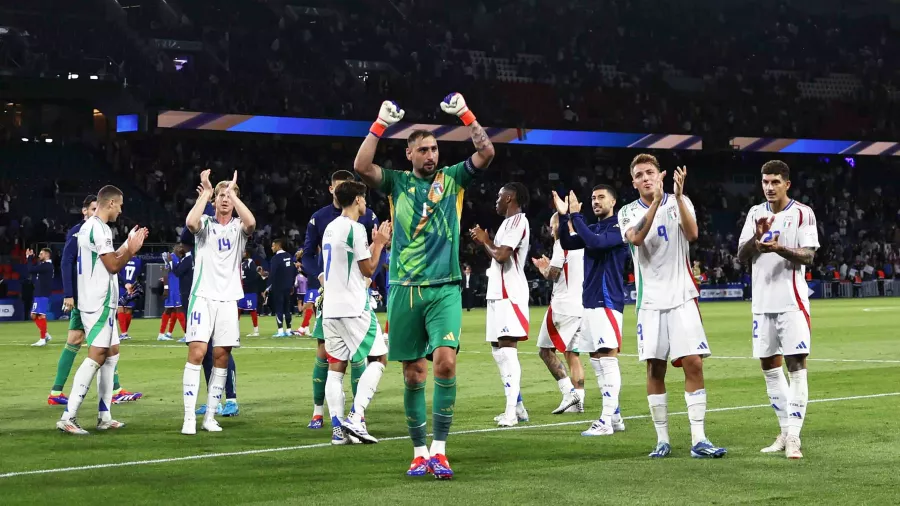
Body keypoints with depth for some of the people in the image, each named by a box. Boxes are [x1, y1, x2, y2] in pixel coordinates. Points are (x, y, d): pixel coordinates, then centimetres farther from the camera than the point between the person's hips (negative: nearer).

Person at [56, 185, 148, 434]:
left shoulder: (90, 227, 16)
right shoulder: (98, 229, -16)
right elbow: (113, 266, -15)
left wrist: (128, 244, 21)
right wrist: (131, 250, -2)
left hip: (99, 302, 11)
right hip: (99, 303, -11)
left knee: (112, 353, 14)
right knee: (96, 356, -14)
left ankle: (104, 416, 14)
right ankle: (68, 417, -18)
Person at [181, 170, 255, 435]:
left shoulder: (238, 228, 8)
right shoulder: (205, 224, 5)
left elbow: (251, 223, -18)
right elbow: (190, 222, -20)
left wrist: (234, 193, -13)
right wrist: (205, 193, -13)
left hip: (228, 300, 2)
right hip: (203, 297, -2)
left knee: (221, 357, 2)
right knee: (196, 353, -12)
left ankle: (210, 417, 10)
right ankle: (189, 417, -11)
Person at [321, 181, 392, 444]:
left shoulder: (330, 228, 16)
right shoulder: (355, 229, -11)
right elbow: (369, 269, -6)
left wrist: (375, 244, 24)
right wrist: (379, 244, 6)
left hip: (330, 308, 8)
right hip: (353, 307, -8)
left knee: (336, 367, 6)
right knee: (378, 358, 0)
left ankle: (337, 428, 0)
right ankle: (355, 418, -11)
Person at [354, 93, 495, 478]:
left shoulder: (452, 179, 9)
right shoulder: (398, 182, 9)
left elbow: (486, 153, -3)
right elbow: (361, 166, -7)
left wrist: (464, 114, -9)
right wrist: (381, 124, -11)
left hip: (444, 288, -1)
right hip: (405, 288, 1)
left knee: (445, 360, -17)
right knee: (413, 373, 3)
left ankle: (439, 450, -12)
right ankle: (419, 453, 12)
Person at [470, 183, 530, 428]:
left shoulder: (517, 221, -11)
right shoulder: (510, 222, 20)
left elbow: (501, 255, -21)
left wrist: (485, 240, -5)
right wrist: (484, 242, 15)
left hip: (509, 294, -11)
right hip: (499, 293, 11)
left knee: (507, 347, -15)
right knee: (498, 347, 13)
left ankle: (511, 410, -18)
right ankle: (516, 405, 17)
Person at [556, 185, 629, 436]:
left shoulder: (618, 228, -6)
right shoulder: (592, 228, 18)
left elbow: (596, 242, -22)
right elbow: (567, 244, 7)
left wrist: (575, 216, -18)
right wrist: (564, 216, -5)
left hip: (608, 301, -9)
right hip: (590, 301, 9)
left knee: (608, 358, -11)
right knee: (596, 360, 10)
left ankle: (606, 421, -14)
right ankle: (614, 416, 15)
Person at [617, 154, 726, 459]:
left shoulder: (679, 202, 5)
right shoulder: (628, 213, 5)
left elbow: (691, 234, -14)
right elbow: (636, 238, -17)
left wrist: (678, 196, -24)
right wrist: (656, 201, -25)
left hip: (682, 297, -1)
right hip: (650, 301, 1)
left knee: (693, 364, -8)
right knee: (655, 369, 1)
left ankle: (698, 440, -8)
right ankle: (662, 440, 9)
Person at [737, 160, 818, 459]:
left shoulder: (802, 214, -2)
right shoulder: (755, 213, 12)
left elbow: (808, 256, -9)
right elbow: (741, 255, 7)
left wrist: (779, 248, -25)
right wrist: (757, 237, -12)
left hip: (792, 301, -5)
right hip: (762, 302, 5)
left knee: (796, 366, -10)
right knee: (769, 366, 8)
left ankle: (793, 437, -12)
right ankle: (785, 432, 19)